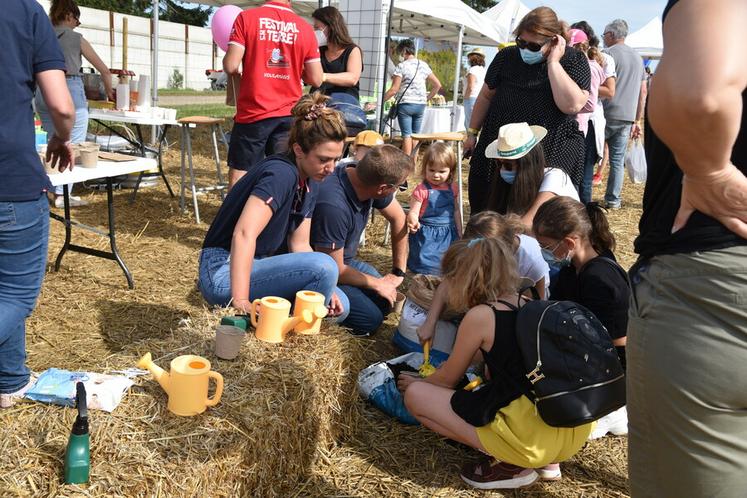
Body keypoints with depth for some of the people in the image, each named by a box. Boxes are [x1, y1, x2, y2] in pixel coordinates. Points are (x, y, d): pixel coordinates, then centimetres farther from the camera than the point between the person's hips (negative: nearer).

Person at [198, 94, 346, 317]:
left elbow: (299, 244, 5)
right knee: (324, 265, -26)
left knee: (338, 306, 2)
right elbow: (243, 235, -33)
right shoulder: (281, 173, -22)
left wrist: (326, 290, -10)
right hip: (225, 274, -9)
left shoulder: (310, 184, 5)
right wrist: (240, 302, -39)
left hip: (258, 265, 9)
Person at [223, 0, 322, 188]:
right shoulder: (305, 28, 2)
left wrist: (226, 58, 12)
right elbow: (316, 79, 2)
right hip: (289, 116, 2)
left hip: (253, 113, -2)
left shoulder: (247, 17, -5)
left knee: (239, 177, 6)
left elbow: (231, 66, -10)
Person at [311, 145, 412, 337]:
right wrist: (377, 284, -9)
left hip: (343, 260, 8)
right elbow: (335, 270, -25)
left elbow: (398, 218, 5)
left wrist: (398, 273, 6)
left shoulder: (363, 177, -13)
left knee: (385, 301, 4)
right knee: (370, 318, -18)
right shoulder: (333, 206, -37)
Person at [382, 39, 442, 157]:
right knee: (415, 135, 9)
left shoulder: (402, 66, -6)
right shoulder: (424, 65, 10)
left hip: (406, 104, -5)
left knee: (407, 135, -4)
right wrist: (427, 98, 18)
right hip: (421, 105, 5)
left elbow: (394, 90, -10)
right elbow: (437, 85, 11)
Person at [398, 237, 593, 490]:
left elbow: (447, 380, 7)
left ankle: (510, 465, 0)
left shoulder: (480, 316, -9)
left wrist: (417, 382, 29)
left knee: (415, 395, -1)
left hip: (532, 438, -8)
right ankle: (546, 460, 18)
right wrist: (459, 363, 42)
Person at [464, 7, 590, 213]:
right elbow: (486, 96, 14)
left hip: (552, 153, -2)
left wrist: (553, 62, -16)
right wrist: (472, 132, 14)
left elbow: (572, 105, -19)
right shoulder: (507, 57, 3)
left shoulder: (574, 60, -4)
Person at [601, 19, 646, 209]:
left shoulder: (609, 54, -4)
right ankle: (613, 200, 9)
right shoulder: (638, 57, 17)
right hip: (627, 117, 6)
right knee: (618, 160, 7)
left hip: (607, 115, -6)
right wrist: (637, 121, 20)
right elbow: (643, 92, 17)